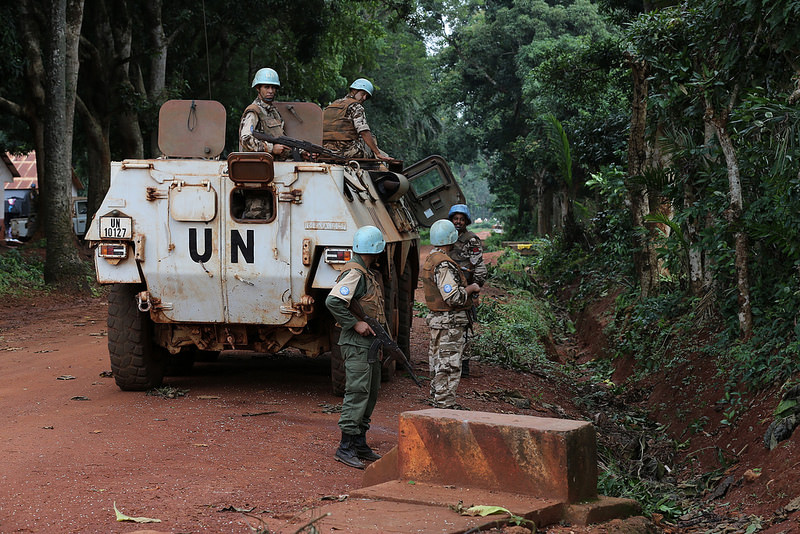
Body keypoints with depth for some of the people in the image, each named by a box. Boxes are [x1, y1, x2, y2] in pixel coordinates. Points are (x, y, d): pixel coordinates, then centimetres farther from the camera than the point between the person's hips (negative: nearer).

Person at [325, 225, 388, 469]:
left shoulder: (369, 274, 17)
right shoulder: (355, 273, -14)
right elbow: (333, 301, -25)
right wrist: (355, 323, -22)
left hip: (370, 343, 10)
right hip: (357, 345, -10)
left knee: (370, 394, 13)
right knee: (357, 393, -11)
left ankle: (360, 443, 20)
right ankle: (346, 447, -8)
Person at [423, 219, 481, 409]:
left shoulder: (431, 260, 13)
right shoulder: (444, 265, -21)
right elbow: (453, 297, -25)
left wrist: (465, 285, 17)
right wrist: (471, 288, -9)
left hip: (437, 320, 11)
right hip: (449, 324, -11)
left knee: (439, 364, 18)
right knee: (449, 367, -6)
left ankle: (439, 402, 27)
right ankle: (445, 405, -2)